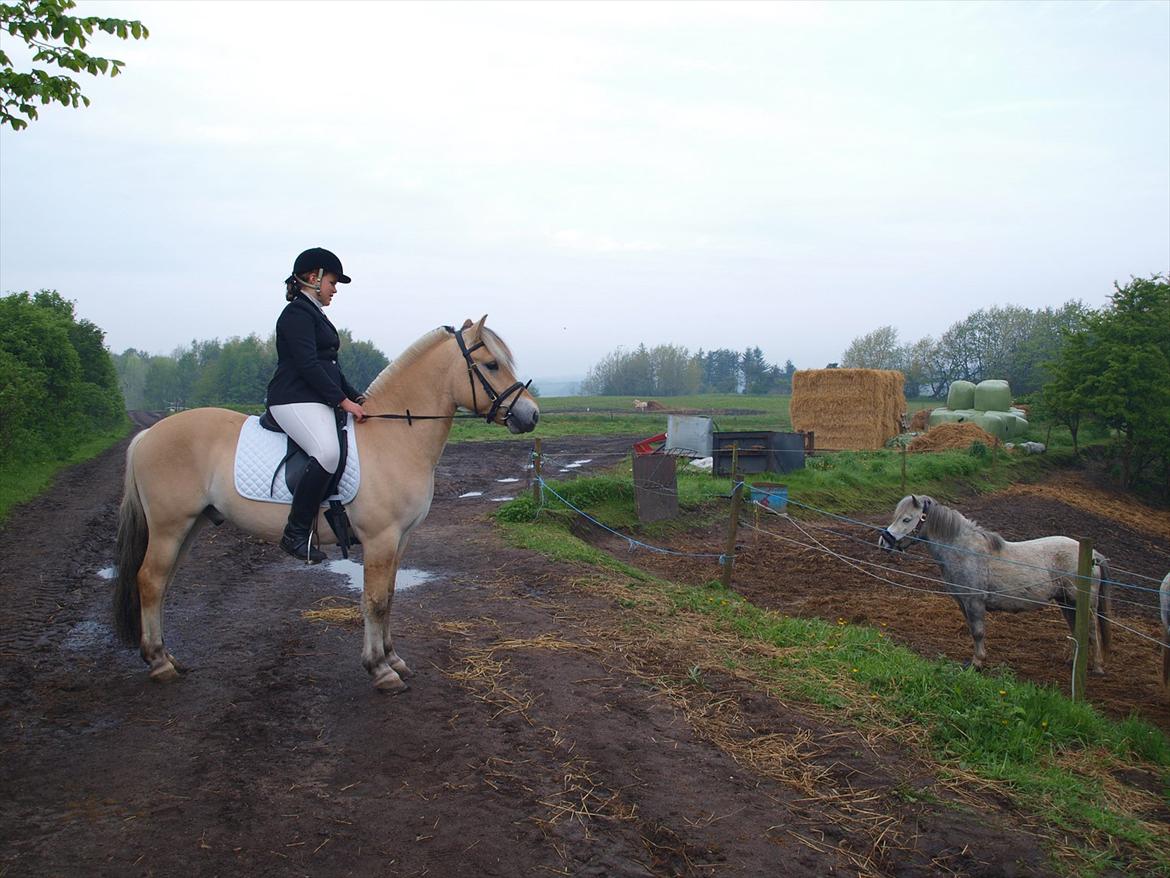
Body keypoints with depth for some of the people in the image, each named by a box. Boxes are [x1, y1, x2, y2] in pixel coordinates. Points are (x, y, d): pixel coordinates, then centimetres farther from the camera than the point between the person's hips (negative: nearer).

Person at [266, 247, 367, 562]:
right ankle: (296, 532, -26)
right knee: (328, 451, -32)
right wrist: (343, 400, -18)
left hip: (320, 400, 11)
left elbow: (330, 366, 24)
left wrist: (357, 398, 15)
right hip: (294, 400, -11)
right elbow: (307, 365, -18)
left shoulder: (315, 315, 22)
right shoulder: (297, 313, -8)